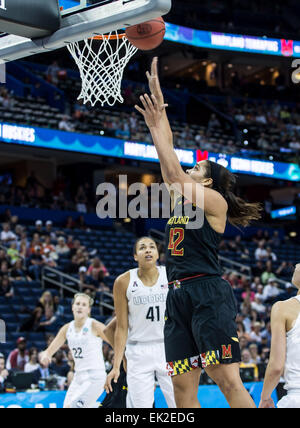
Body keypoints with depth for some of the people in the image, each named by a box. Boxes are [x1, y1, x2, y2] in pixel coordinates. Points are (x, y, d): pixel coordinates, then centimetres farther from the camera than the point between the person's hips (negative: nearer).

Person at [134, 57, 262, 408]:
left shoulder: (215, 201, 0)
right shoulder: (181, 197, 22)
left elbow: (173, 173, -11)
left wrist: (157, 127, -9)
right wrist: (157, 96, 20)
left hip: (208, 294, -8)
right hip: (179, 297, 8)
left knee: (228, 380, -16)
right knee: (183, 388, 1)